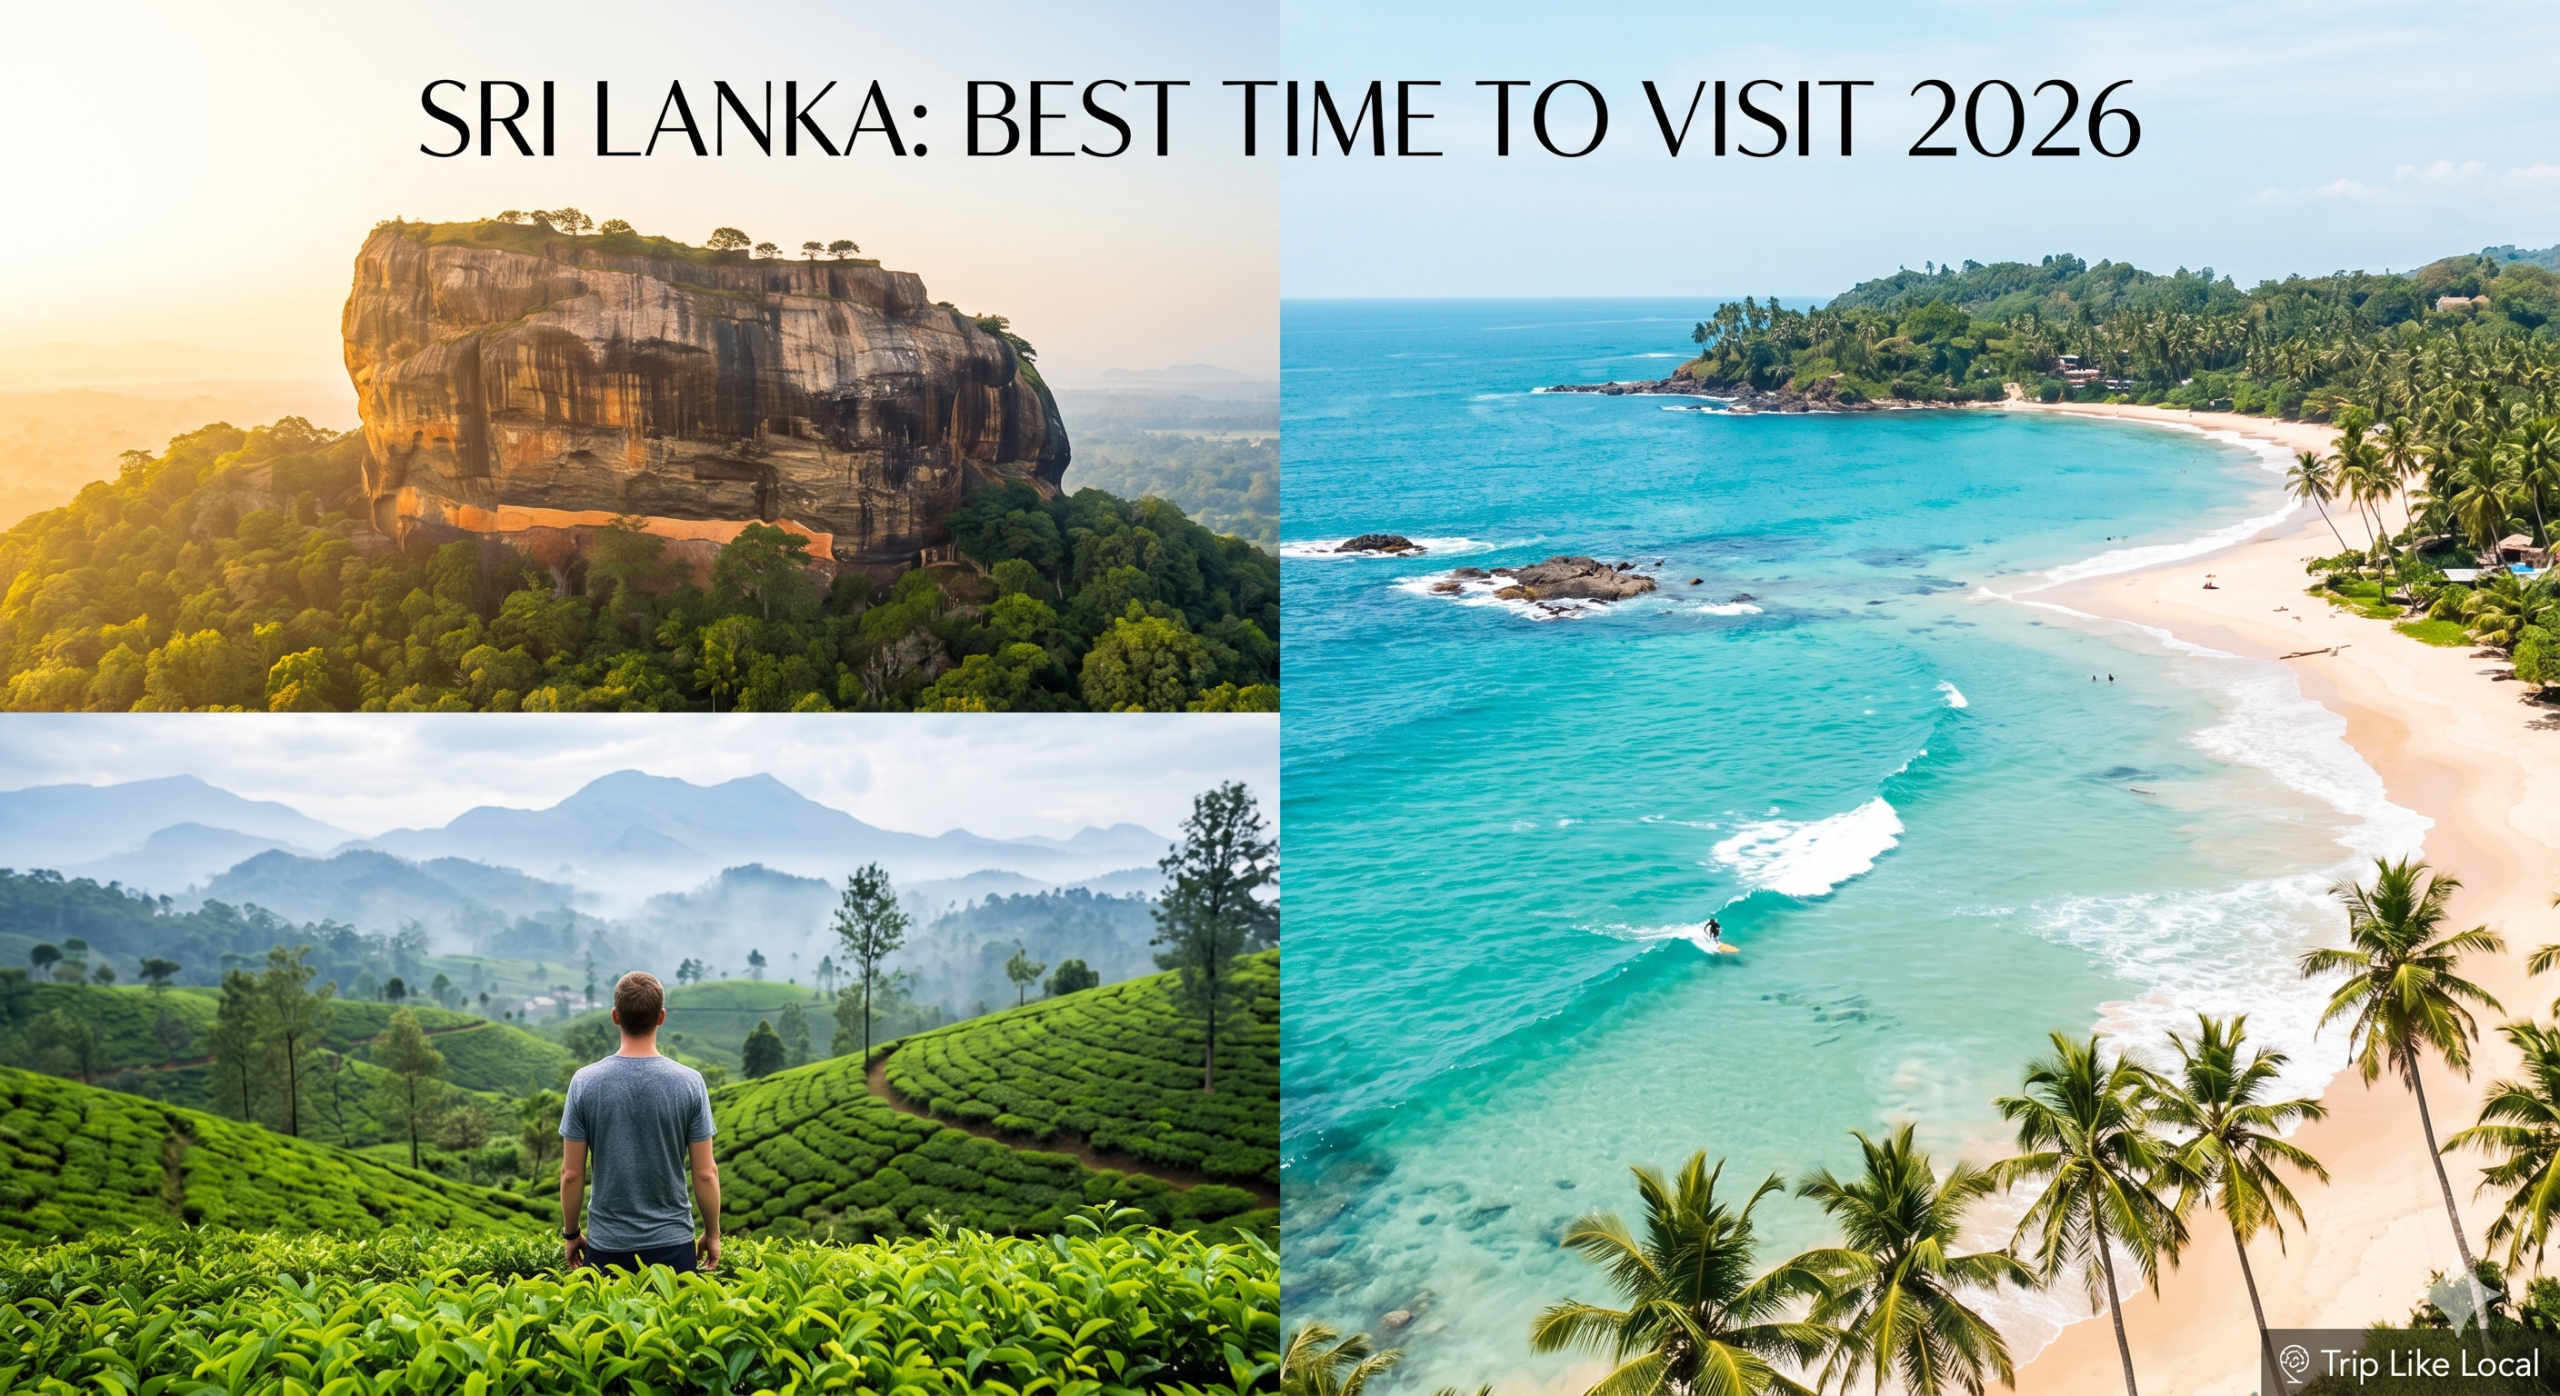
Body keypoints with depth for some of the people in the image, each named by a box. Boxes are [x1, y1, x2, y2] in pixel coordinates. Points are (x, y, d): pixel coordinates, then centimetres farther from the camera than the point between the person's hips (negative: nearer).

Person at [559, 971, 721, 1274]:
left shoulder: (585, 1082, -7)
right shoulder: (689, 1082, -8)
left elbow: (571, 1173, -3)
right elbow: (705, 1173, -5)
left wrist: (570, 1233, 11)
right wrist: (712, 1234, 7)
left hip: (607, 1244, 1)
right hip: (672, 1241, -1)